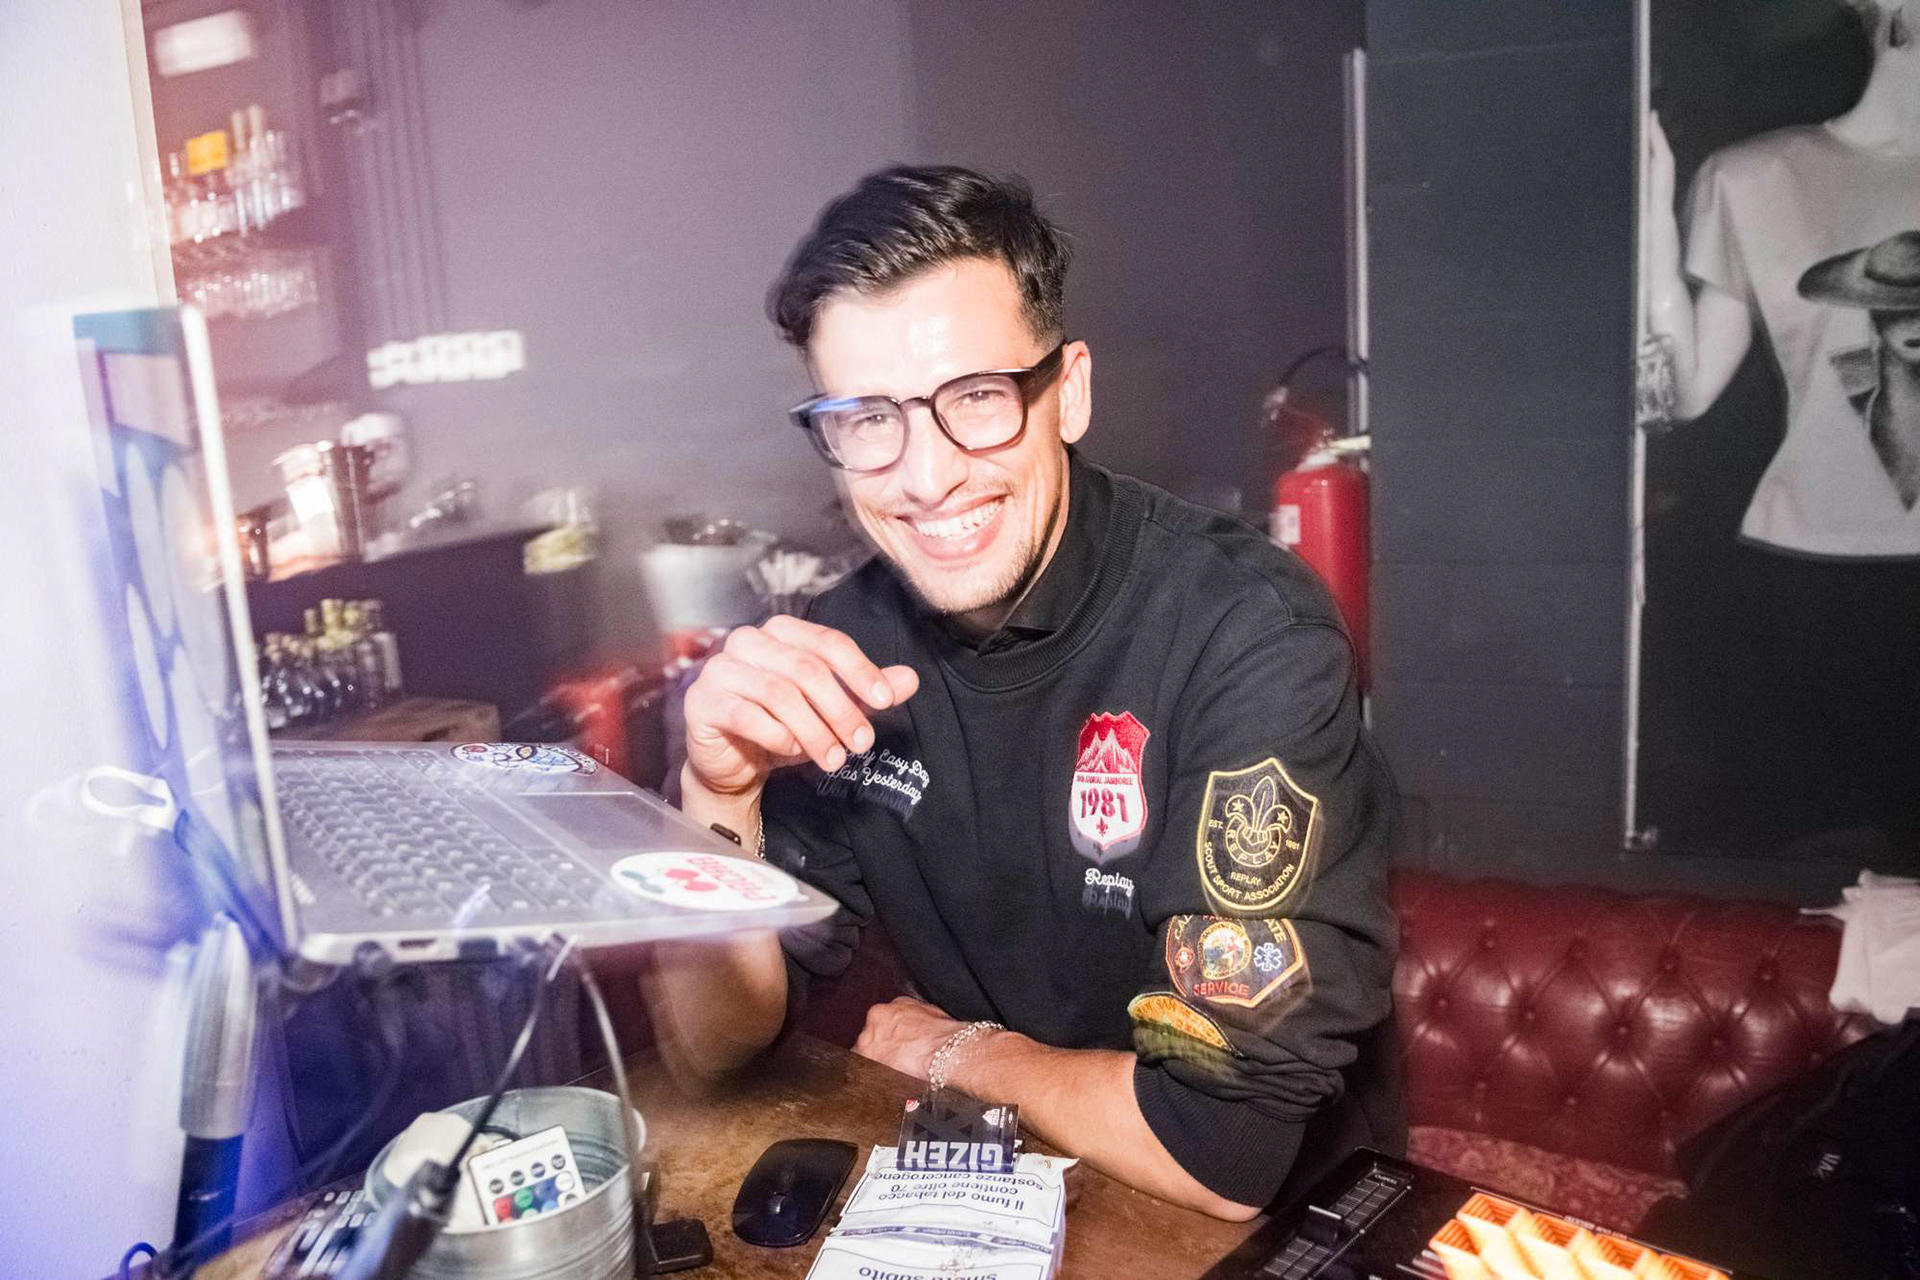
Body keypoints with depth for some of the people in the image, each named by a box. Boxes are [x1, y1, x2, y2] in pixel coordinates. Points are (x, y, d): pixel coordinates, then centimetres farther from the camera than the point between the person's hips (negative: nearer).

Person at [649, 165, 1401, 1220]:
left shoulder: (1249, 638, -23)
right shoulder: (843, 650, -7)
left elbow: (1223, 1153, -25)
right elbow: (716, 1039, -3)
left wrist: (957, 1051, -10)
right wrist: (718, 791, -20)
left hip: (1280, 1221, -3)